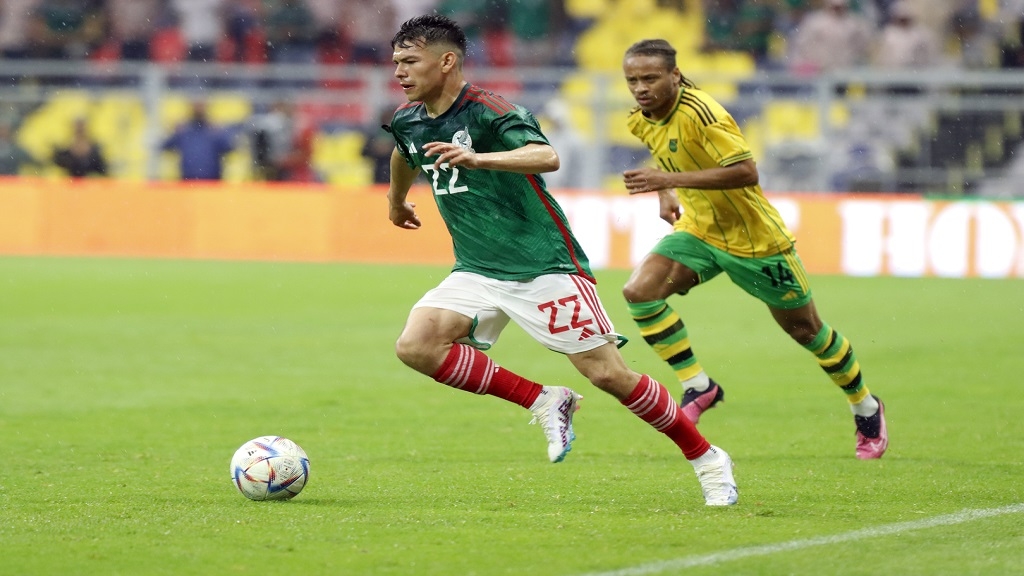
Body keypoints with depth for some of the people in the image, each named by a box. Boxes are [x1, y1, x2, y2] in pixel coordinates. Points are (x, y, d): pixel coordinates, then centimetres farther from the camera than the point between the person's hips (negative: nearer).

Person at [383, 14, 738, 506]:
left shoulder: (488, 111, -16)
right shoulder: (407, 121, 6)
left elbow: (546, 156, -36)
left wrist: (476, 159, -50)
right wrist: (396, 200, 49)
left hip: (544, 266, -6)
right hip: (478, 274, 7)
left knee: (608, 374, -9)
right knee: (415, 345, -18)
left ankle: (706, 458, 10)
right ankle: (543, 402, -4)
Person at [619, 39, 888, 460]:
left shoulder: (700, 112, -28)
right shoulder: (641, 120, -4)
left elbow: (746, 171, -35)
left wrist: (672, 180, -38)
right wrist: (665, 193, 4)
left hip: (754, 236, -6)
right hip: (699, 231, 6)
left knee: (805, 329, 8)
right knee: (640, 291, -18)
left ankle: (866, 407, 30)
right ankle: (697, 387, -7)